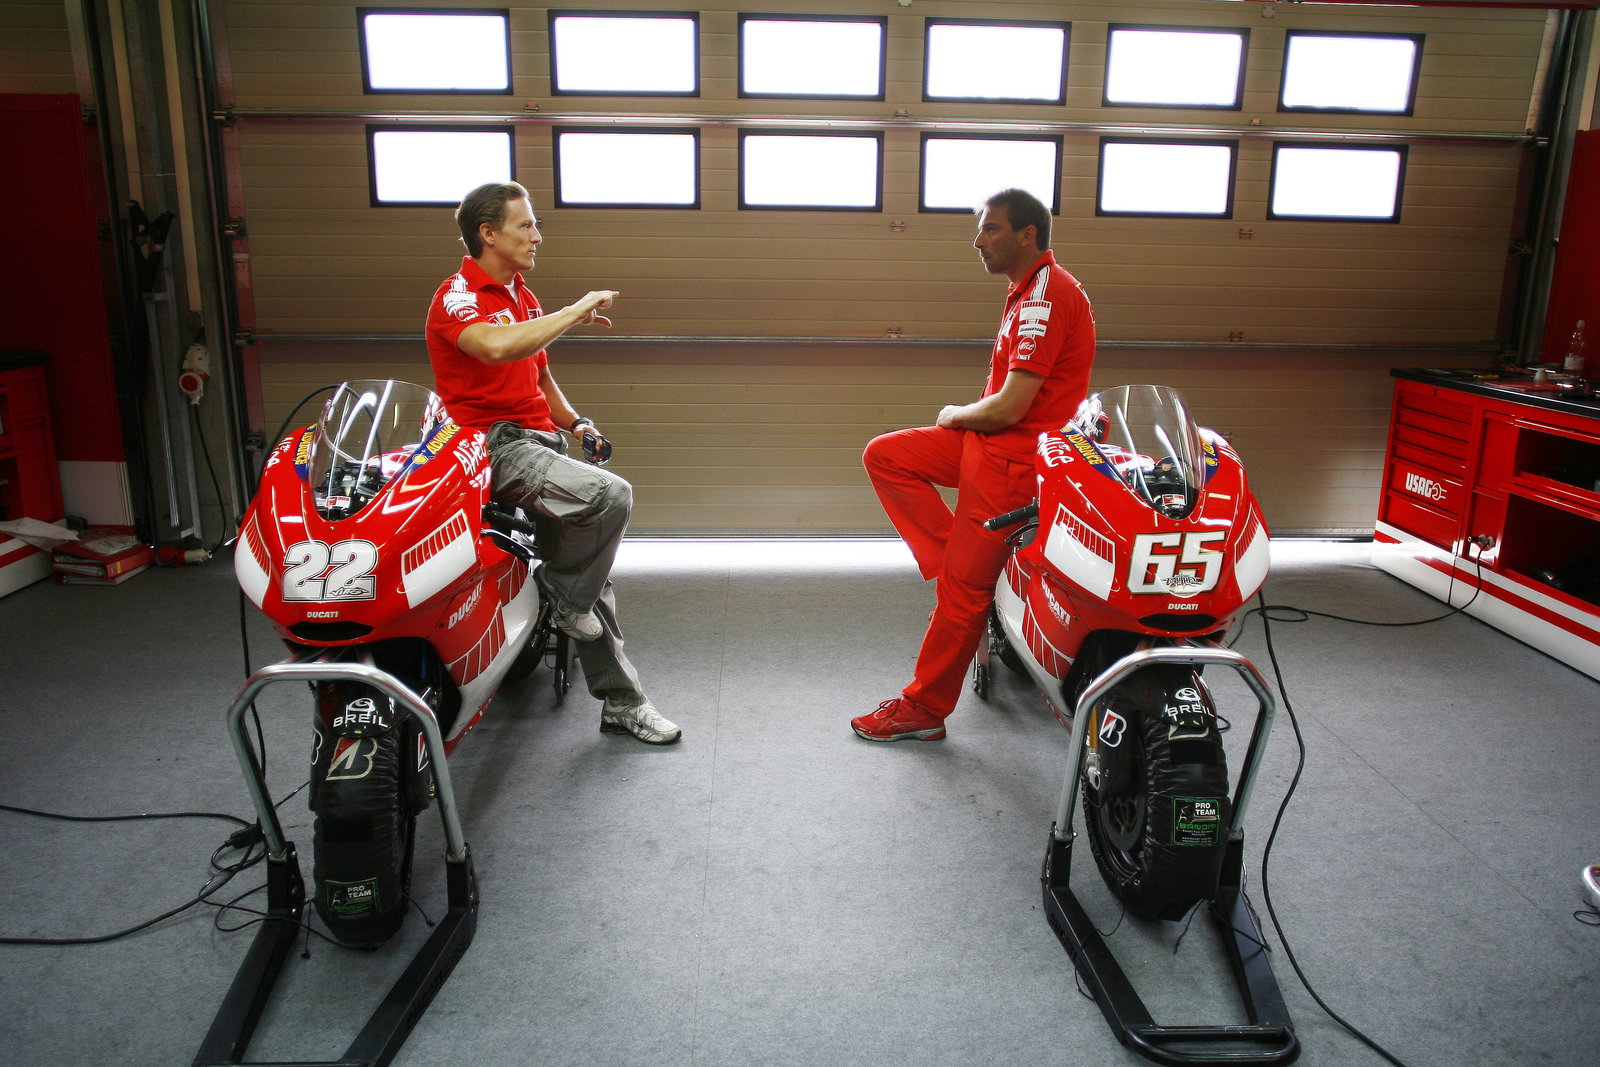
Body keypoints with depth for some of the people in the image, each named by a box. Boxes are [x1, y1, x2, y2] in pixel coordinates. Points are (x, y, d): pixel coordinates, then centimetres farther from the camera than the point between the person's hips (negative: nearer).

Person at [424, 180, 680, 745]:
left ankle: (621, 700, 10)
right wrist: (574, 312, -22)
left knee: (591, 568, 2)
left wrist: (574, 421, 13)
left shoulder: (523, 296, 21)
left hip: (539, 440, 9)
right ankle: (564, 599, -5)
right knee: (610, 495, -30)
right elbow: (496, 346, -32)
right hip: (492, 443, -8)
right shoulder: (457, 296, -8)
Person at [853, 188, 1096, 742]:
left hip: (1015, 457, -10)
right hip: (990, 441, 10)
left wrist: (955, 415, -4)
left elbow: (1008, 407, -23)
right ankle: (962, 563, 3)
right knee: (884, 456, 4)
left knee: (962, 592, -4)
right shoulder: (1029, 290, 15)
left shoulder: (1047, 294, -19)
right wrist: (965, 415, 2)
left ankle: (924, 709, 10)